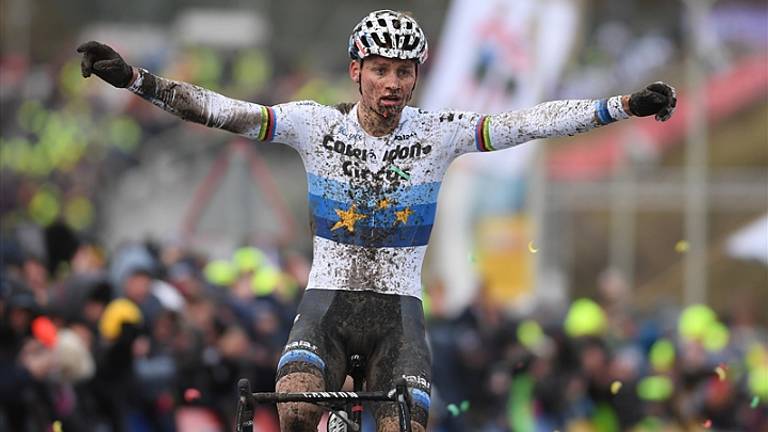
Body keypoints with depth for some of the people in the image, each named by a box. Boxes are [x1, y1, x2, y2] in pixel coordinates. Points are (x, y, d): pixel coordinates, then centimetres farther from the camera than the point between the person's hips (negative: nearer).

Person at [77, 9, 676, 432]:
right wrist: (135, 80, -22)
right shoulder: (317, 125, -5)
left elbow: (532, 123, -10)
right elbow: (223, 111, -11)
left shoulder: (439, 133, -4)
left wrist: (622, 106, -21)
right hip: (328, 299, -1)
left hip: (398, 309, 1)